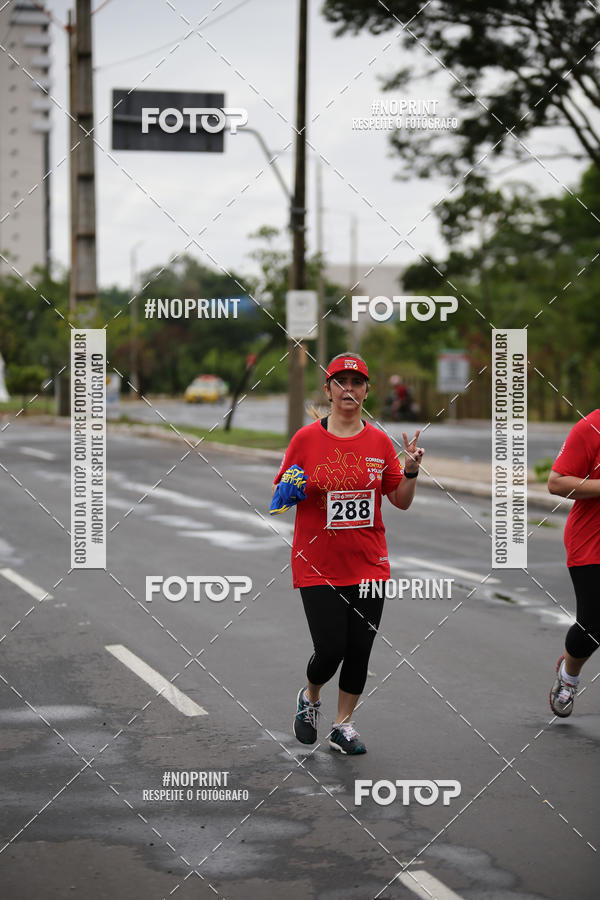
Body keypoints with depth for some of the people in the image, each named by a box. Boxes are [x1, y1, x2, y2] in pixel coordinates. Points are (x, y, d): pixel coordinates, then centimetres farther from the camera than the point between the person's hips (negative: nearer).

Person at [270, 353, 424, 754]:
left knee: (359, 651, 4)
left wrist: (411, 471, -8)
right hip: (318, 566, -2)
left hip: (368, 565, 3)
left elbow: (402, 501, 10)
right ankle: (310, 698, 25)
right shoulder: (306, 439, -3)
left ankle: (343, 725, 23)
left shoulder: (380, 442, 4)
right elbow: (280, 495, 5)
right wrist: (289, 491, -16)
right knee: (330, 650, -7)